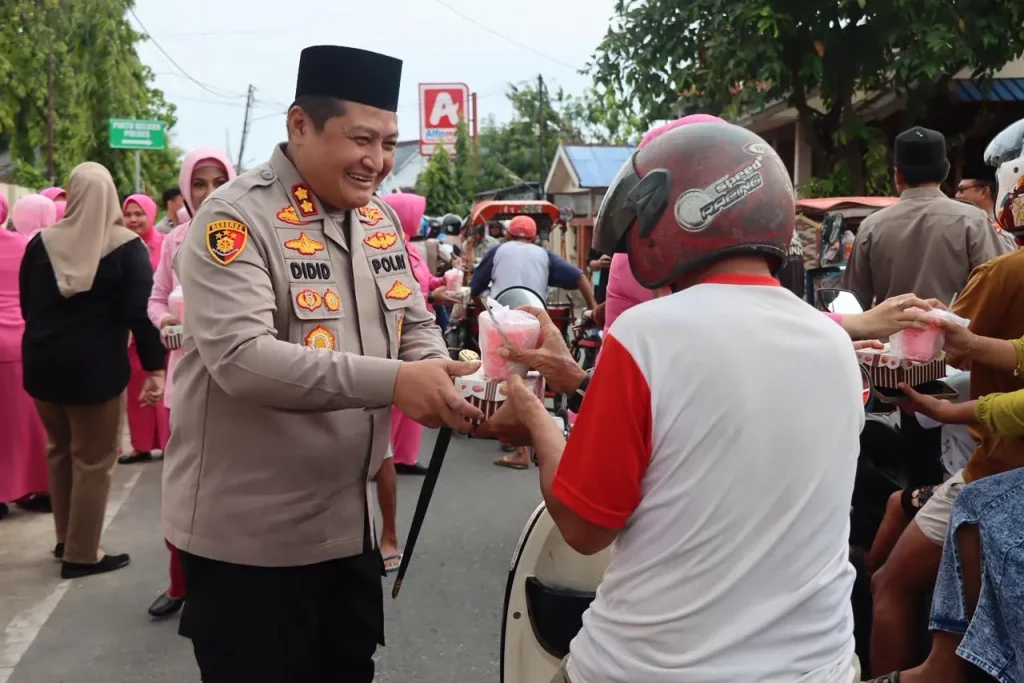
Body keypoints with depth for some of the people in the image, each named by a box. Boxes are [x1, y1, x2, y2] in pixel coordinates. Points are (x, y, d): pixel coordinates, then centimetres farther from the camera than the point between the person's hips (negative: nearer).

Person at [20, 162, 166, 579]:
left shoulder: (41, 242, 2)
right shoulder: (127, 246, -10)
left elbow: (26, 304, 10)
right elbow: (140, 312, -16)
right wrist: (155, 366, -12)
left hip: (43, 362, 5)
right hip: (97, 366, -5)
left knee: (59, 450, 19)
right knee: (93, 460, 5)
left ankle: (65, 539, 30)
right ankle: (81, 554, 11)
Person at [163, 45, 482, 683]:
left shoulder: (379, 218, 5)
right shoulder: (236, 217, -17)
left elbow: (416, 325, 11)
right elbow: (239, 356, -28)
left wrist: (442, 380, -12)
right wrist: (392, 381, -33)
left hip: (350, 520, 7)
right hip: (247, 533, -7)